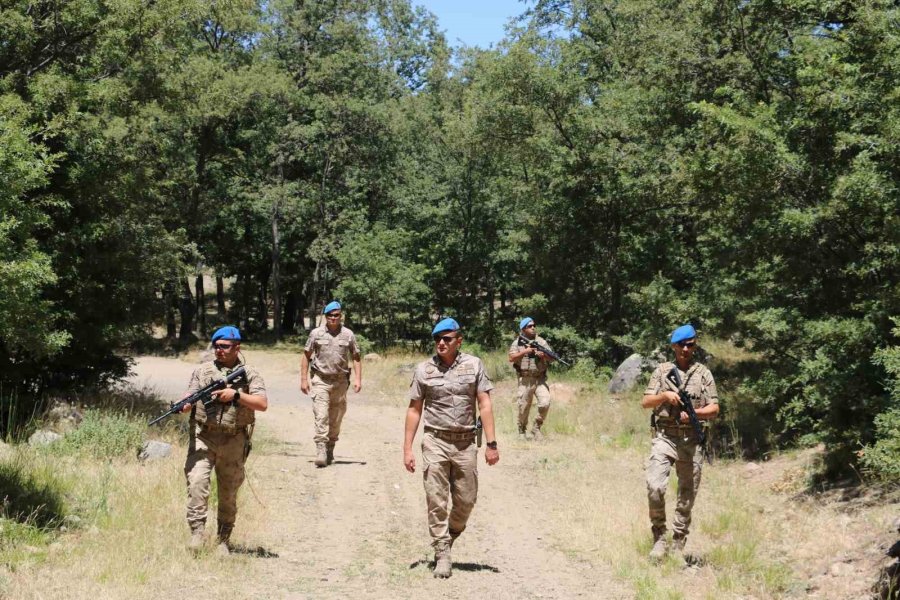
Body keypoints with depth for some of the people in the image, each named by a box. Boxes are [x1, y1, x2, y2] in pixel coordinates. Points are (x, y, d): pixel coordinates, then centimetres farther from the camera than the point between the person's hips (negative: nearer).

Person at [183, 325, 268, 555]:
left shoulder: (250, 374, 5)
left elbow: (262, 403, -5)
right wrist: (181, 406, -20)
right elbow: (190, 399, 3)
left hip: (234, 442, 0)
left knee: (229, 493, 6)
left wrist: (235, 394, -15)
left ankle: (223, 541, 17)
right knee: (197, 482, -17)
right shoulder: (203, 370, 9)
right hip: (203, 437, 0)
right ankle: (197, 532, -13)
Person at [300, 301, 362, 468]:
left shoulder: (348, 335, 5)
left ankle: (330, 451, 21)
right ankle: (321, 452, -18)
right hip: (321, 380, -2)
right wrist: (304, 379, 2)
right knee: (321, 417, -13)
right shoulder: (316, 333, 3)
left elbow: (356, 358, 10)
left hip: (340, 382, 2)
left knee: (336, 420, 8)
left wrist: (358, 379, -2)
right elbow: (306, 356, 8)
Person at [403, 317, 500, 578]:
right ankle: (442, 555, 3)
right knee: (437, 500, -3)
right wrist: (407, 448, 2)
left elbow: (484, 405, 0)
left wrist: (491, 443, -6)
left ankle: (449, 538, 31)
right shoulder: (424, 369, 3)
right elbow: (414, 410, 6)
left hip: (465, 442, 1)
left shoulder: (473, 365, 2)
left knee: (466, 500, 6)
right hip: (435, 442, -1)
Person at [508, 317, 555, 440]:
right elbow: (511, 358, -6)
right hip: (525, 380, -1)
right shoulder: (517, 342, 4)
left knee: (545, 403, -16)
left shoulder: (541, 341, 7)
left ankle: (536, 428, 3)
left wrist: (543, 355, -16)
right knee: (523, 407, 4)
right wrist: (524, 352, -16)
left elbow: (551, 358, 5)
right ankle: (521, 431, 24)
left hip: (540, 379, 1)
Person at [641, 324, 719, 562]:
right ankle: (659, 537, -2)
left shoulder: (704, 374, 9)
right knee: (655, 486, -18)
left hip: (692, 440, 1)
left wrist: (694, 413, -13)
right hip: (664, 437, -1)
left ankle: (678, 545, 14)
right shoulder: (662, 371, 10)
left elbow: (714, 408, 5)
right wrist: (665, 395, -12)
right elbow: (645, 402, 6)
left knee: (687, 495, 3)